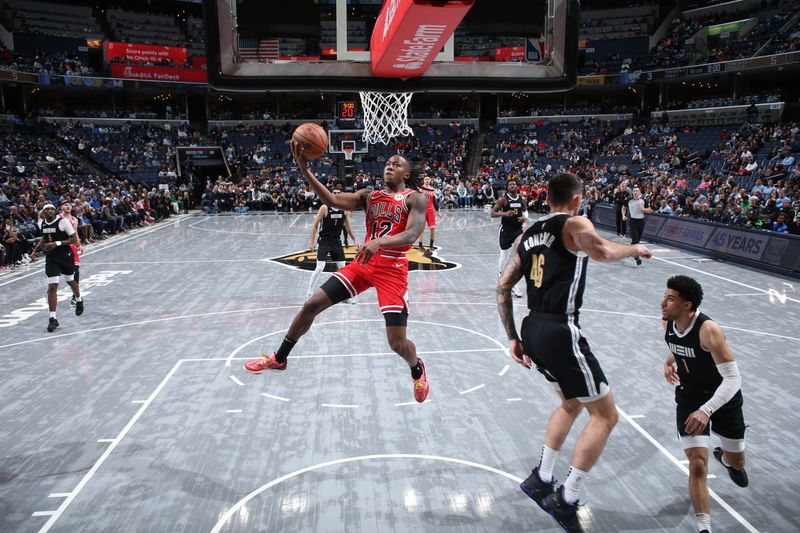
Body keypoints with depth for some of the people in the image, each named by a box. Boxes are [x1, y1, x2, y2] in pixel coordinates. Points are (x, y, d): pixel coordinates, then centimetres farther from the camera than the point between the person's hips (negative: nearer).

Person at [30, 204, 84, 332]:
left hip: (65, 256, -3)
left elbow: (74, 240, -14)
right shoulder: (41, 223, 3)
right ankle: (53, 319, -6)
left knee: (71, 281, 18)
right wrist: (35, 251, 14)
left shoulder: (63, 222, -14)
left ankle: (79, 300, 50)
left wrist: (57, 243, -24)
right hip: (50, 258, 3)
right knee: (52, 287, -6)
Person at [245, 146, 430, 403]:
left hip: (393, 269, -5)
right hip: (363, 262, 5)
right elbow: (332, 200, -4)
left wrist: (379, 241, -39)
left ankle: (417, 369, 29)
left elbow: (411, 235, -21)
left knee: (397, 342, -9)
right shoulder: (369, 195, 11)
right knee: (311, 304, 1)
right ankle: (279, 358, 22)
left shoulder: (415, 199, -4)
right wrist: (305, 170, -15)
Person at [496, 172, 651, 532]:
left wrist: (513, 337, 18)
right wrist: (634, 249, -5)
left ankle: (540, 480, 32)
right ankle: (566, 502, 9)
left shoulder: (527, 235, 15)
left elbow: (502, 289, 14)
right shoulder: (575, 224, -4)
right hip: (560, 332, -8)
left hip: (532, 329, 8)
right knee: (605, 415, 7)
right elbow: (602, 252, -26)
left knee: (572, 403, 28)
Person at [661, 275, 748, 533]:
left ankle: (724, 457, 58)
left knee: (736, 461, 20)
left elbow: (733, 379, -31)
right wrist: (669, 362, -7)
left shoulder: (709, 330, -32)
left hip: (723, 397, -3)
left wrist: (706, 410, -41)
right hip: (689, 397, 3)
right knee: (698, 463, -10)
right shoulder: (667, 324, -13)